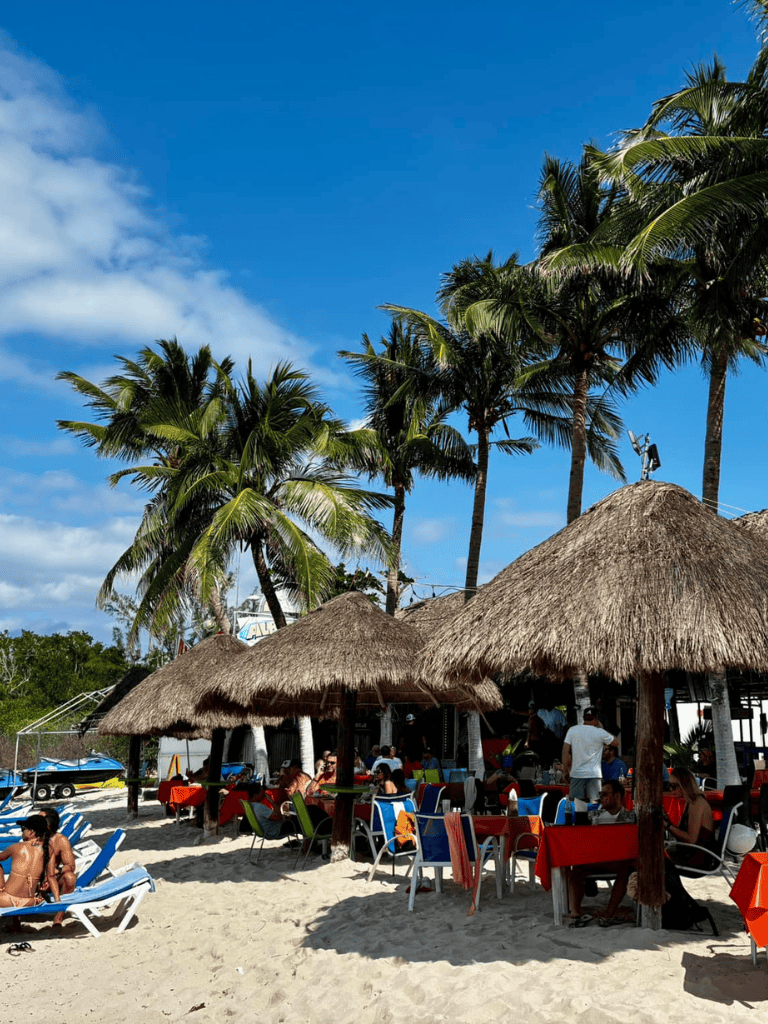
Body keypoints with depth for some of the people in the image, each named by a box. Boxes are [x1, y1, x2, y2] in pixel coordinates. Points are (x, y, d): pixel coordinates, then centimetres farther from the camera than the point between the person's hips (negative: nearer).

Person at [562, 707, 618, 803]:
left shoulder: (572, 730, 2)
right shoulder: (600, 732, -3)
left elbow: (565, 751, 0)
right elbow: (615, 742, 13)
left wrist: (565, 770, 7)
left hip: (576, 773, 2)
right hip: (594, 774, -2)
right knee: (593, 803, -1)